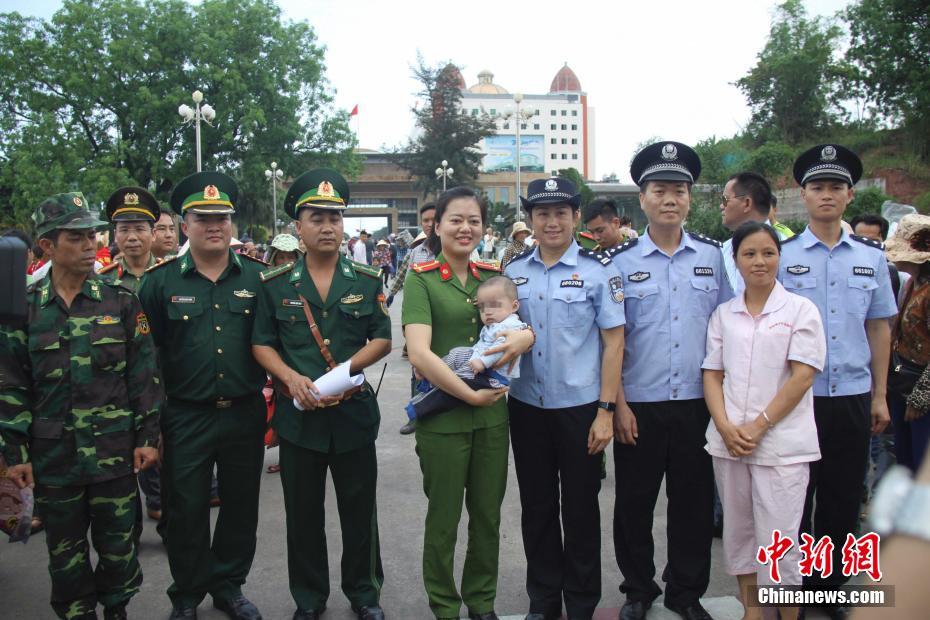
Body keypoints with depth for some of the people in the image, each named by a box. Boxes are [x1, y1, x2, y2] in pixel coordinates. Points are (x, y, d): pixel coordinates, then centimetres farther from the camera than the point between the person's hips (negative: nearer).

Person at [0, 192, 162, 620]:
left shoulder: (120, 301, -2)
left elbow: (144, 373, 0)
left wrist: (147, 436, -3)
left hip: (115, 453, 0)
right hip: (53, 456, 1)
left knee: (118, 542, 11)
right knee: (66, 551, 14)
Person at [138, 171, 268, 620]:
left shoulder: (258, 276, 1)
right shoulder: (159, 281, -2)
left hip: (245, 414, 2)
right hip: (185, 417, -1)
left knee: (241, 507, 13)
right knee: (186, 510, 9)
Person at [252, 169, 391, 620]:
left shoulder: (367, 281, 3)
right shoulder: (275, 284, 2)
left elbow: (382, 340, 1)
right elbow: (262, 344, 2)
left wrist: (345, 368, -16)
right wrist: (292, 378, -16)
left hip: (355, 412, 0)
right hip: (298, 413, 0)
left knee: (360, 511, 10)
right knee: (303, 514, 12)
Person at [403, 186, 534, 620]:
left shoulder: (493, 275, 6)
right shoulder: (421, 278, -8)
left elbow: (525, 320, 11)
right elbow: (419, 353, -18)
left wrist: (527, 336, -13)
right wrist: (470, 395, -18)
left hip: (493, 413, 4)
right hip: (442, 417, -4)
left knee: (488, 516, 16)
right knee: (443, 519, 10)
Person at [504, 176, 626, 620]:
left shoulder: (598, 269, -6)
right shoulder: (514, 271, 5)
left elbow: (613, 342, -7)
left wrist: (605, 411, -10)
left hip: (580, 407, -3)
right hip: (526, 407, 4)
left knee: (580, 508, 9)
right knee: (536, 507, 14)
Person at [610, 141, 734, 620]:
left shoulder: (713, 256, 4)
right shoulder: (620, 261, -2)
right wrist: (618, 404, -6)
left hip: (698, 402, 2)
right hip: (639, 405, -1)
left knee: (694, 500, 12)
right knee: (634, 501, 9)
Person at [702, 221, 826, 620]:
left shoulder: (800, 310, -2)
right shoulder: (723, 314, 9)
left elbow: (802, 377, -8)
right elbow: (712, 374, 8)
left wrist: (758, 427, -13)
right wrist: (725, 427, -7)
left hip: (782, 445, -4)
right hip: (728, 442, 4)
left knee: (778, 542, -1)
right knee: (739, 533, 13)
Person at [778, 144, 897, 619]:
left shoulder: (871, 255, 6)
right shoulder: (782, 254, -3)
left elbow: (878, 328, 9)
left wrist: (879, 395, 6)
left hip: (853, 396, 3)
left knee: (843, 499, 12)